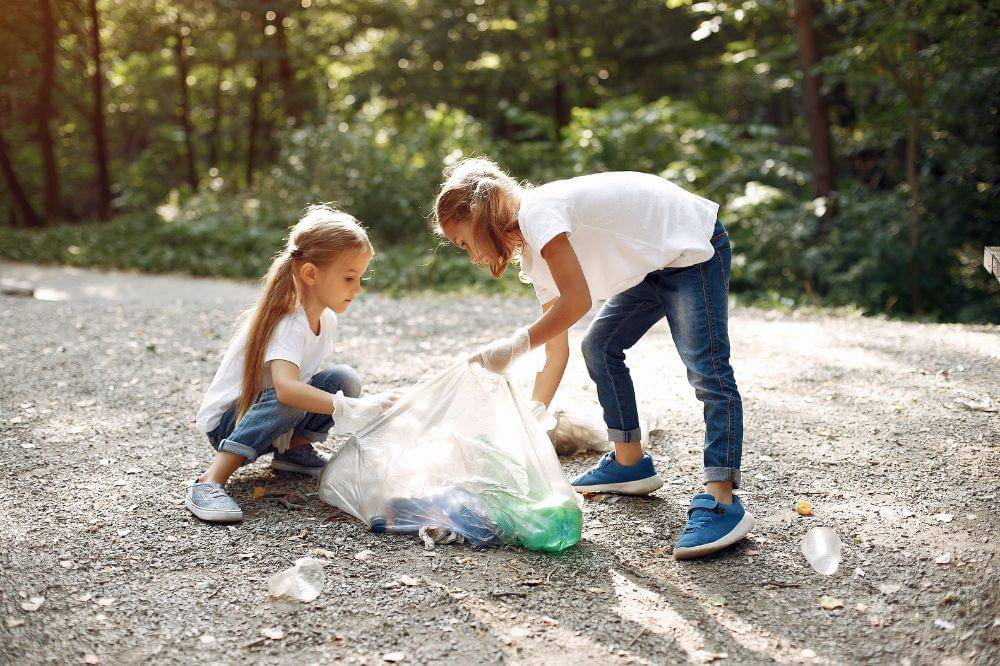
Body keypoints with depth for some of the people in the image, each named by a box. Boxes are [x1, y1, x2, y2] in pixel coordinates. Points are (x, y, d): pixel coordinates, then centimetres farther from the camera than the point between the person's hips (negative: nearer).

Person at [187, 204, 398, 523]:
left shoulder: (326, 318, -2)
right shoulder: (289, 324, -29)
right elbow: (285, 387, -47)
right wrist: (353, 408, -50)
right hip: (226, 421, -7)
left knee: (343, 378, -10)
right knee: (288, 402, -38)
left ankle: (294, 449, 2)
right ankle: (210, 482, -34)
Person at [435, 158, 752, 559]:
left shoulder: (537, 211, -19)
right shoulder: (534, 254, 8)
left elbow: (577, 301, -28)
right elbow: (556, 352, 8)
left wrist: (516, 345, -21)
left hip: (693, 245, -10)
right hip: (655, 262, 10)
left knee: (706, 369, -17)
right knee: (599, 347, 11)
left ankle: (722, 502, -20)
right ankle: (629, 463, 22)